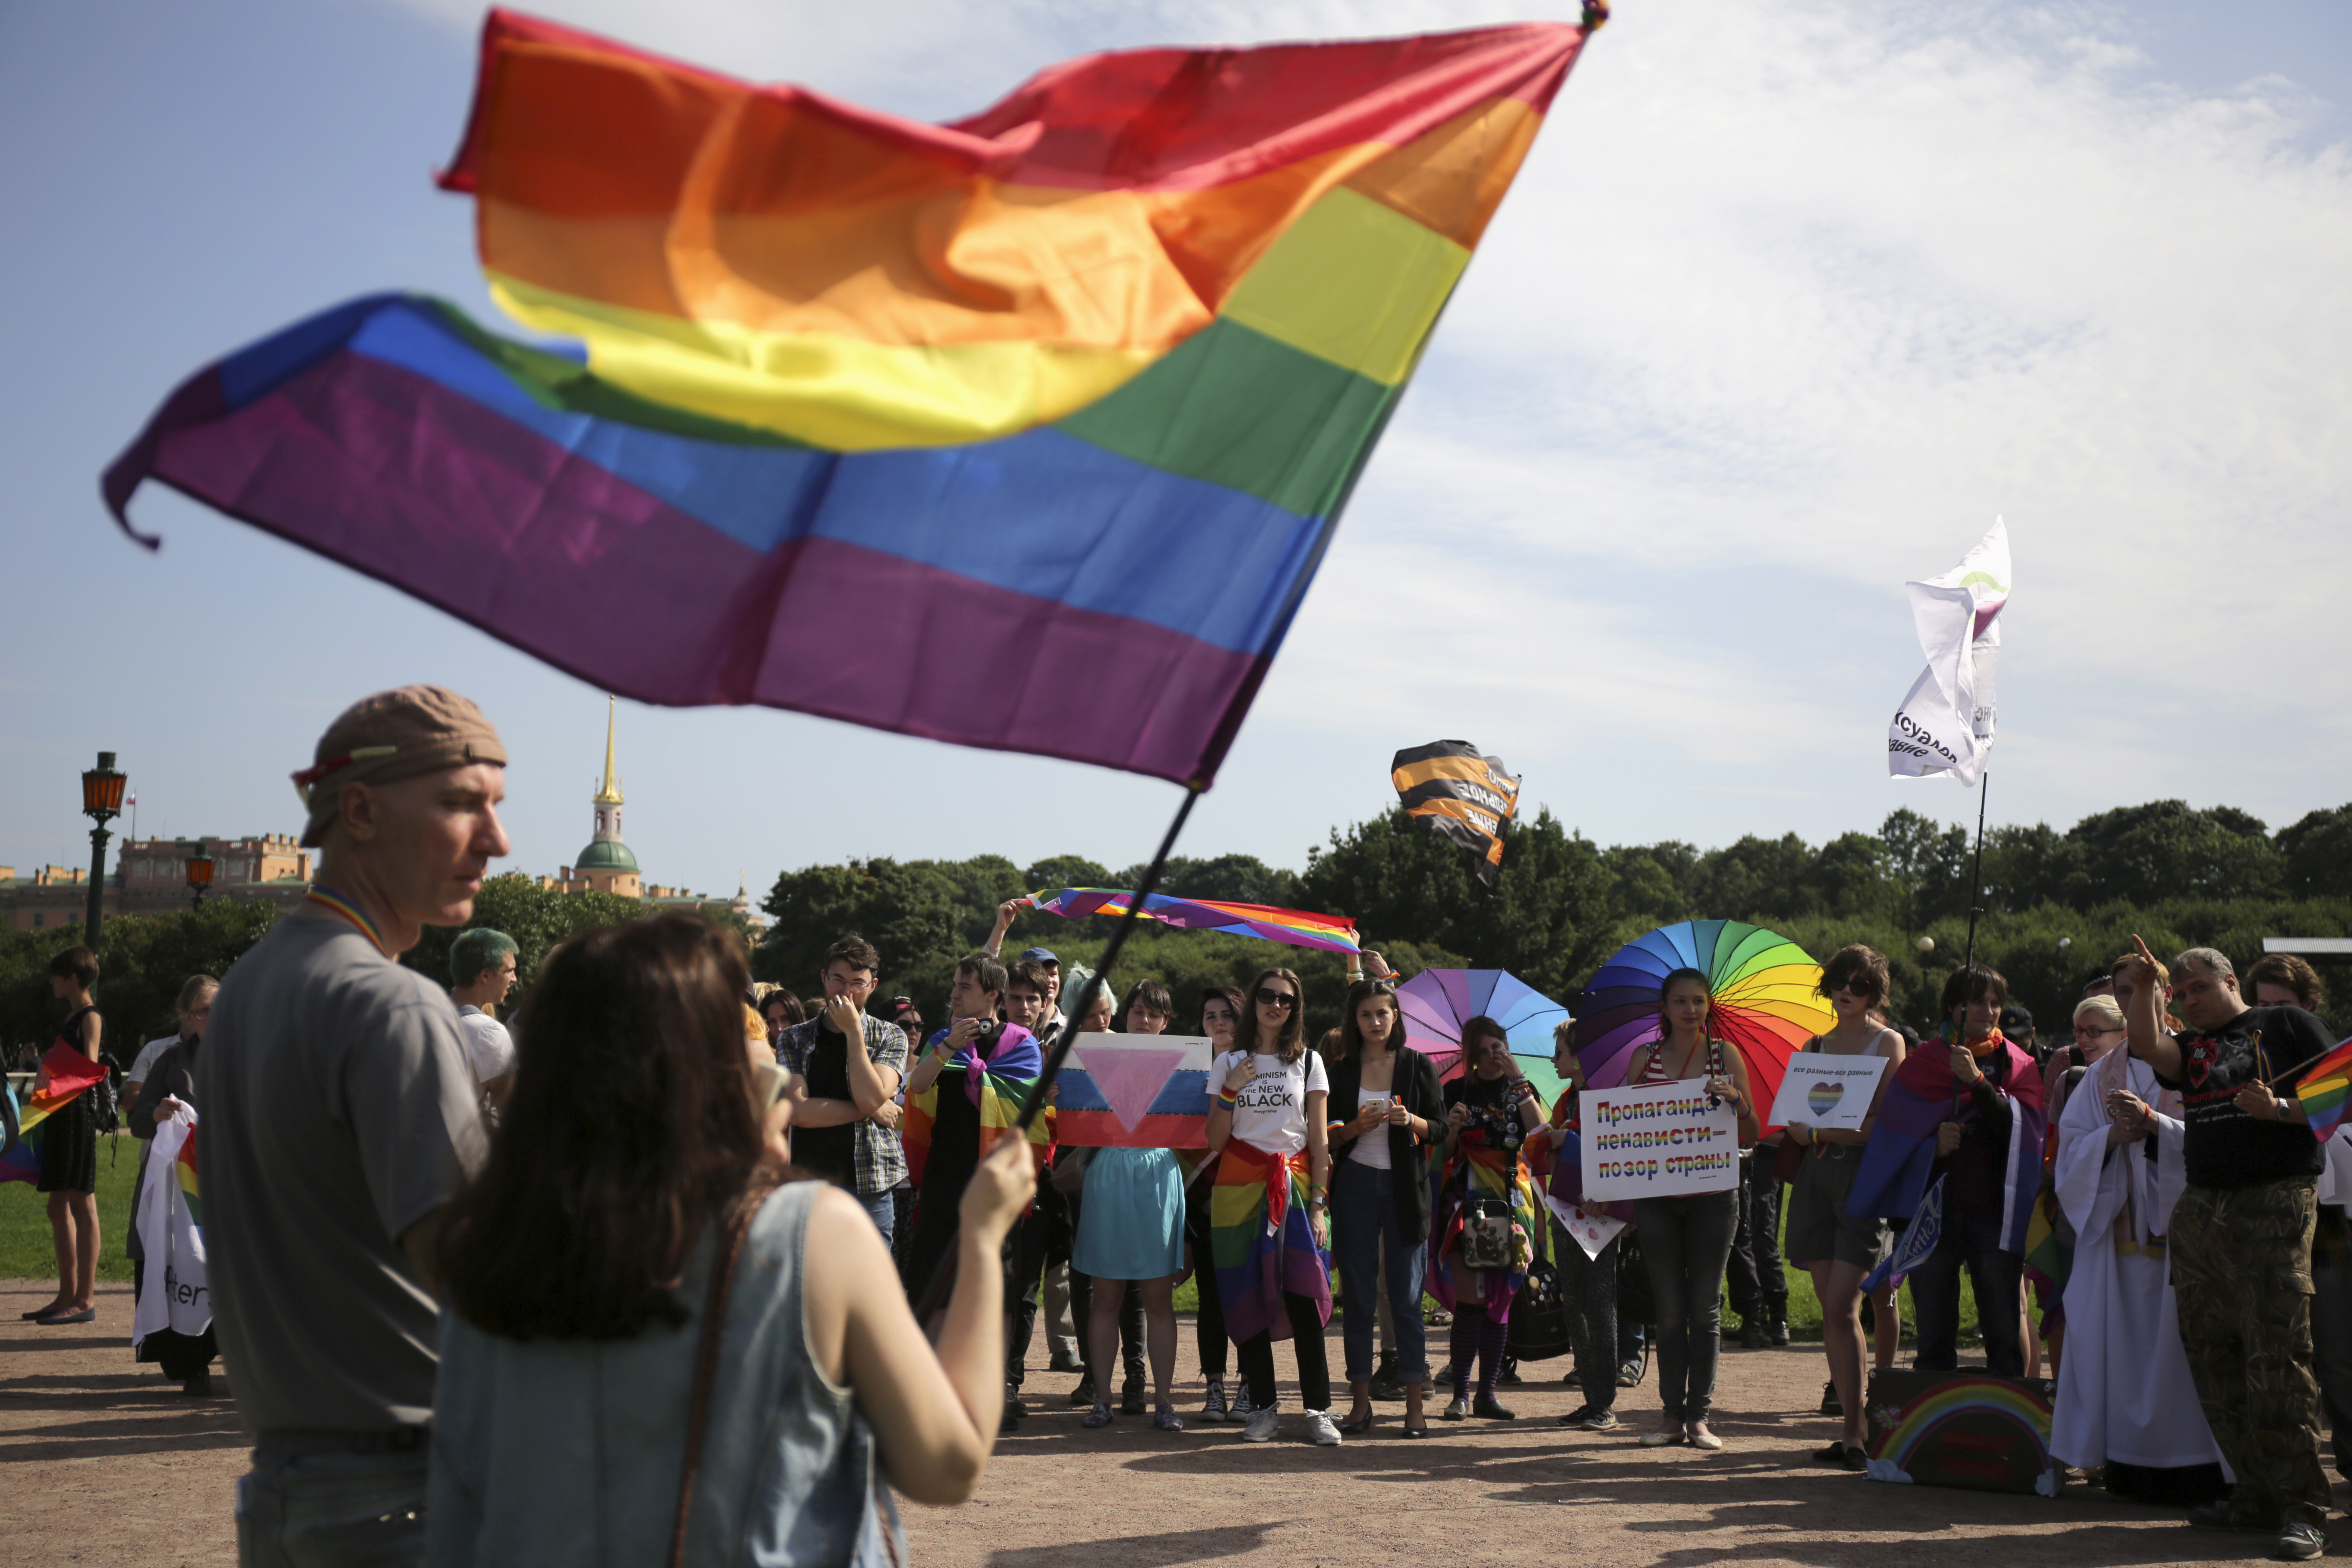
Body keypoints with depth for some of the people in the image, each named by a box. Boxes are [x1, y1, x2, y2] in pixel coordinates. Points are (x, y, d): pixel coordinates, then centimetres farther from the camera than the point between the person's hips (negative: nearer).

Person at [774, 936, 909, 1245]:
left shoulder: (890, 1037, 6)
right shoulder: (795, 1039, 7)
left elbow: (871, 1098, -11)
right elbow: (798, 1111, -7)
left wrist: (854, 1031, -9)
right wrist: (870, 1112, -8)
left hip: (869, 1188, -1)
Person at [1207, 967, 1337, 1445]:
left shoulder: (1309, 1062, 9)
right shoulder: (1228, 1063, 9)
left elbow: (1320, 1142, 5)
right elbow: (1215, 1142, 5)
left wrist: (1319, 1204, -4)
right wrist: (1231, 1091, -9)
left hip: (1294, 1187, -1)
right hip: (1240, 1190, 1)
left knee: (1305, 1298, -11)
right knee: (1248, 1302, 0)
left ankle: (1318, 1409, -7)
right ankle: (1262, 1409, 7)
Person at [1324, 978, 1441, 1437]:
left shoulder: (1418, 1066, 4)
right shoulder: (1340, 1070, 6)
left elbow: (1440, 1128, 3)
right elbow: (1326, 1137, 5)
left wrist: (1410, 1121, -16)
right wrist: (1357, 1126, -13)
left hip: (1404, 1188, -1)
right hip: (1355, 1187, 1)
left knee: (1406, 1299, -3)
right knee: (1358, 1298, 2)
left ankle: (1414, 1404, 1)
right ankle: (1360, 1402, 7)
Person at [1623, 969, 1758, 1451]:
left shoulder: (1725, 1056, 3)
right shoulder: (1644, 1058, 7)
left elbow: (1751, 1136, 0)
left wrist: (1736, 1100, -19)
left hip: (1712, 1197, -1)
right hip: (1657, 1197, 1)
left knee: (1705, 1307, 1)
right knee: (1669, 1308, 4)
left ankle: (1699, 1415, 8)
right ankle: (1673, 1414, 11)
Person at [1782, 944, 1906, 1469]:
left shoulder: (1888, 1043, 2)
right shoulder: (1815, 1045, 17)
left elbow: (1884, 1123, -7)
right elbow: (1794, 1121, 13)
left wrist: (1820, 1131, -10)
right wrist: (1839, 1132, -6)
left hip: (1865, 1176, -5)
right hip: (1817, 1175, 5)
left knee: (1841, 1308, -12)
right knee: (1830, 1310, 3)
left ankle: (1856, 1432, -6)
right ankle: (1854, 1425, 9)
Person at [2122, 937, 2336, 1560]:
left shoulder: (2287, 1025, 7)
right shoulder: (2191, 1047, 20)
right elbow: (2147, 1047, -1)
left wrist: (2278, 1109, -12)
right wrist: (2142, 989, -11)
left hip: (2274, 1208, -6)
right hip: (2198, 1213, 6)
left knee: (2277, 1360, -11)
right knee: (2215, 1362, 5)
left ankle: (2303, 1510, -5)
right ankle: (2259, 1496, 12)